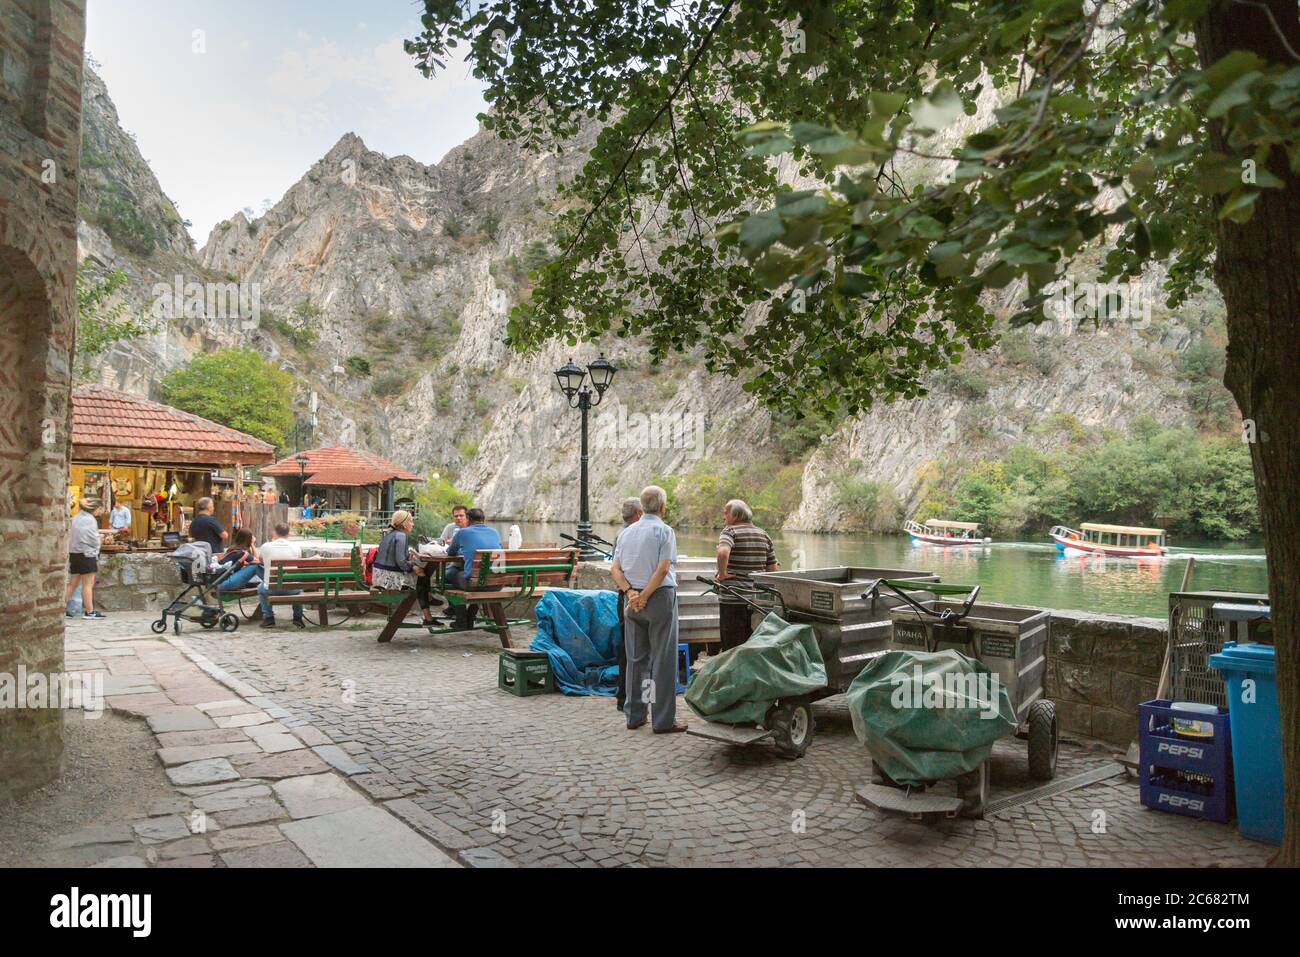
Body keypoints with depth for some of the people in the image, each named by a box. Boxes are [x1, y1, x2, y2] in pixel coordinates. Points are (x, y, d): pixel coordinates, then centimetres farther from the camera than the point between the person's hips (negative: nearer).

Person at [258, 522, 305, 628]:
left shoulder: (266, 546, -7)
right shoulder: (296, 547, -5)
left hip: (271, 589, -1)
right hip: (291, 589, 1)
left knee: (261, 588, 35)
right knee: (299, 589, 37)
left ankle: (268, 618, 26)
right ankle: (298, 618, 28)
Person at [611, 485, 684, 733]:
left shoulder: (626, 532, 11)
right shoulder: (664, 531, -7)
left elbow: (615, 569, 3)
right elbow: (663, 568, -17)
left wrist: (630, 592, -7)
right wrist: (645, 596, -13)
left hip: (633, 599, 6)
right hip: (660, 597, -6)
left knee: (636, 659, 12)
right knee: (663, 660, 0)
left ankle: (635, 715, 17)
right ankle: (663, 720, 2)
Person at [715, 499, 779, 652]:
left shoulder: (730, 531, -8)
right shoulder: (763, 535, 11)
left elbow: (723, 553, -30)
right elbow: (773, 569, 11)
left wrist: (722, 573, -16)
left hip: (733, 599, -6)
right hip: (758, 599, 6)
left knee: (732, 647, 1)